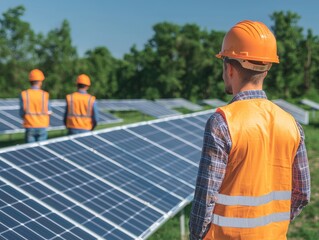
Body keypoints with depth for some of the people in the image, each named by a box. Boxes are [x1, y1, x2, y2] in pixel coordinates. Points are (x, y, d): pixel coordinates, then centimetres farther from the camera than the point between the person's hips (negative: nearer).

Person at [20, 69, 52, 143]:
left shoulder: (24, 94, -7)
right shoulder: (45, 95, -8)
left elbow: (22, 113, -4)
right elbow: (49, 112, -1)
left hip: (30, 127, 0)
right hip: (42, 127, 0)